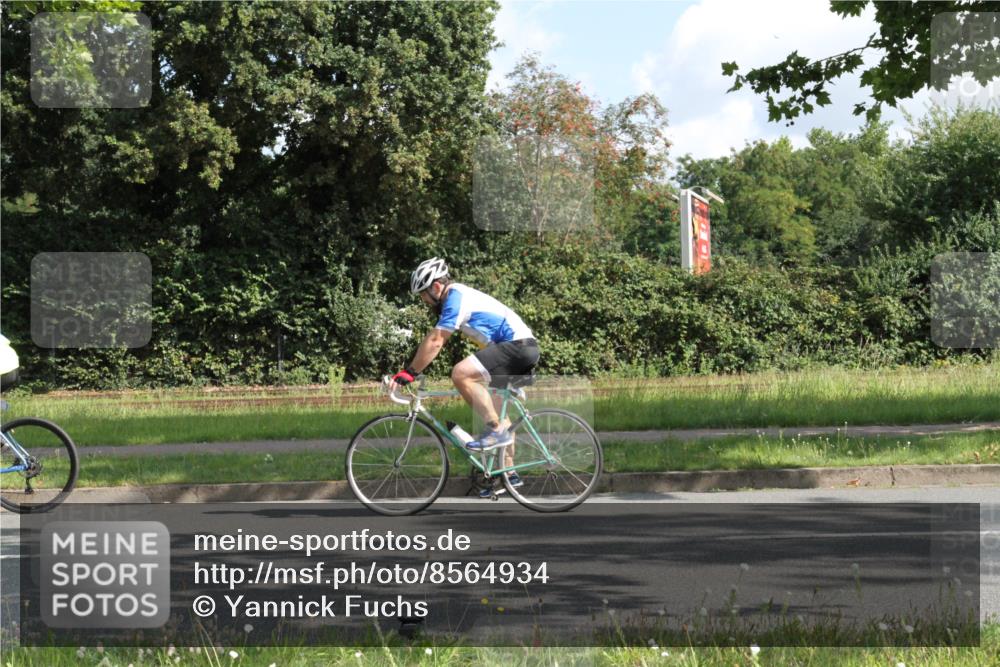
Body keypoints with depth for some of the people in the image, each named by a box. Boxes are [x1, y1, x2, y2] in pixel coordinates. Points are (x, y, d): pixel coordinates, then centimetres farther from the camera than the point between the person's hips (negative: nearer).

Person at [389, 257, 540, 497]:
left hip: (517, 345, -11)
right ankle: (508, 473, 21)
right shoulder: (460, 297, 18)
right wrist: (410, 370, 18)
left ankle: (497, 430, -16)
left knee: (461, 374, -23)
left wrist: (409, 373, -13)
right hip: (524, 349, 11)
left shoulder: (456, 297, -13)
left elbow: (435, 342, -17)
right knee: (496, 412, 16)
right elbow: (435, 341, 21)